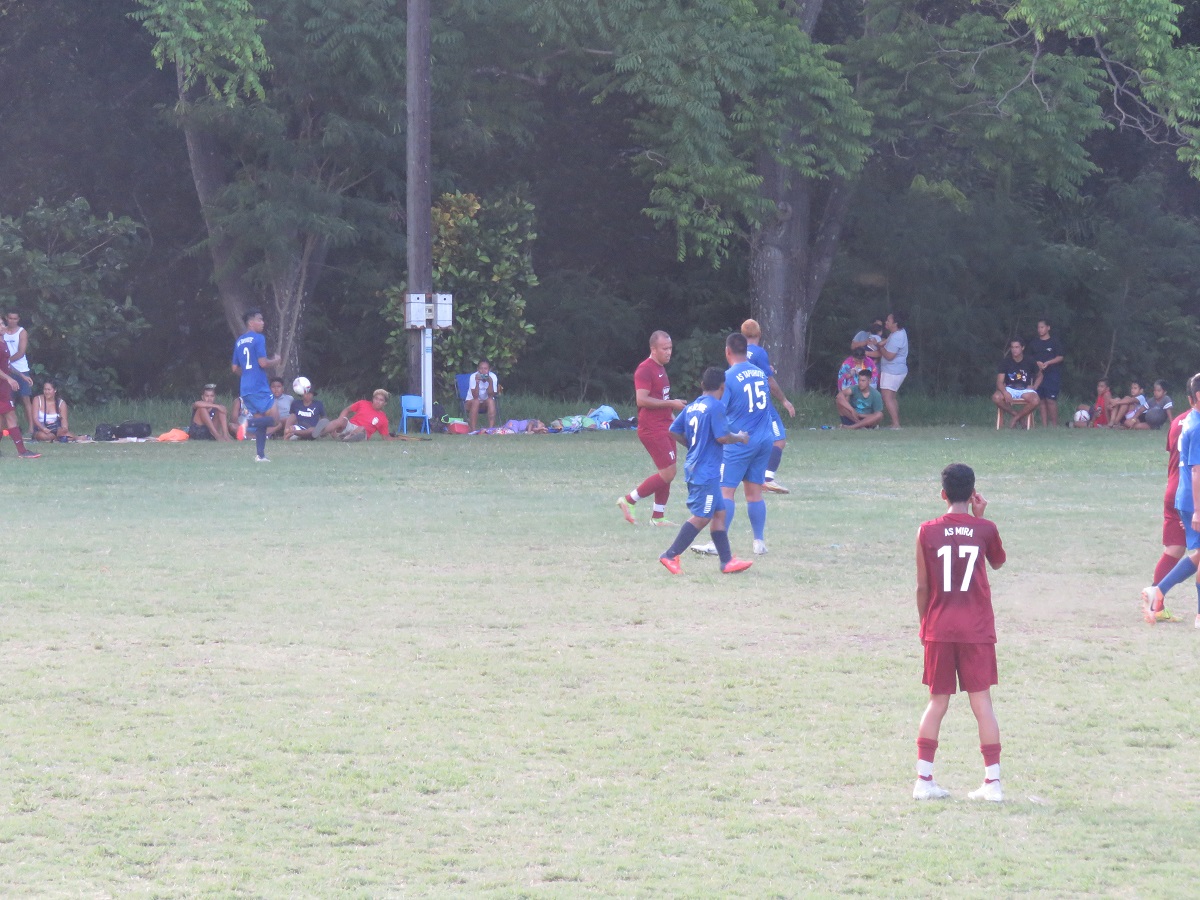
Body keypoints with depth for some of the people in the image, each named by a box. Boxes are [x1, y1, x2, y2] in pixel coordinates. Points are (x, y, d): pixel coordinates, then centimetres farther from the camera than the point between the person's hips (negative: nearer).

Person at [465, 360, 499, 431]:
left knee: (491, 401, -30)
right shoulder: (473, 377, -20)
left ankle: (491, 428, -31)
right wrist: (477, 383, -41)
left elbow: (491, 396, -21)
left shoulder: (493, 377, -16)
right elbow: (475, 396, -27)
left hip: (486, 402, 1)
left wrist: (490, 382, -35)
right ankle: (473, 429, -32)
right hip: (472, 401, -1)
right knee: (476, 401, -33)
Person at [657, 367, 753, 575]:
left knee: (719, 513, 12)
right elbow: (722, 436, -20)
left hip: (694, 467, 9)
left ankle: (727, 560, 13)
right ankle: (671, 556, -7)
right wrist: (740, 438, -1)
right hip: (707, 471, -9)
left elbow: (674, 431, 13)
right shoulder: (716, 406, -14)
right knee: (701, 517, -5)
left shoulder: (692, 407, 10)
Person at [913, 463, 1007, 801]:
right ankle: (992, 781, -1)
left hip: (939, 630, 1)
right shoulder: (985, 529, -2)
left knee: (938, 701, 9)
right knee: (982, 702, 1)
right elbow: (998, 561, 19)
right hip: (977, 630, -1)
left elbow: (922, 586, 0)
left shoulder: (928, 532, -3)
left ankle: (924, 779, 5)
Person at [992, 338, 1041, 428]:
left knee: (1035, 401, -34)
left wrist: (1034, 387, -1)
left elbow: (1039, 376, 19)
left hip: (1025, 390, 0)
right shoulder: (1005, 362, -3)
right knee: (996, 397, -33)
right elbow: (1000, 382, -10)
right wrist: (1005, 393, -30)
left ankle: (1016, 418, -13)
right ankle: (1014, 413, -9)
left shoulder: (1029, 362, 1)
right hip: (1009, 389, 0)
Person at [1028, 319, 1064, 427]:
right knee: (1041, 400, 1)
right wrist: (1037, 363, -4)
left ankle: (1055, 424, -8)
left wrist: (1048, 363, -13)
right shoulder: (1034, 343, 15)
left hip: (1052, 374, -4)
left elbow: (1060, 357, 1)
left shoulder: (1055, 342, 4)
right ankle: (1044, 425, 3)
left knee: (1051, 400, -12)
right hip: (1038, 374, 4)